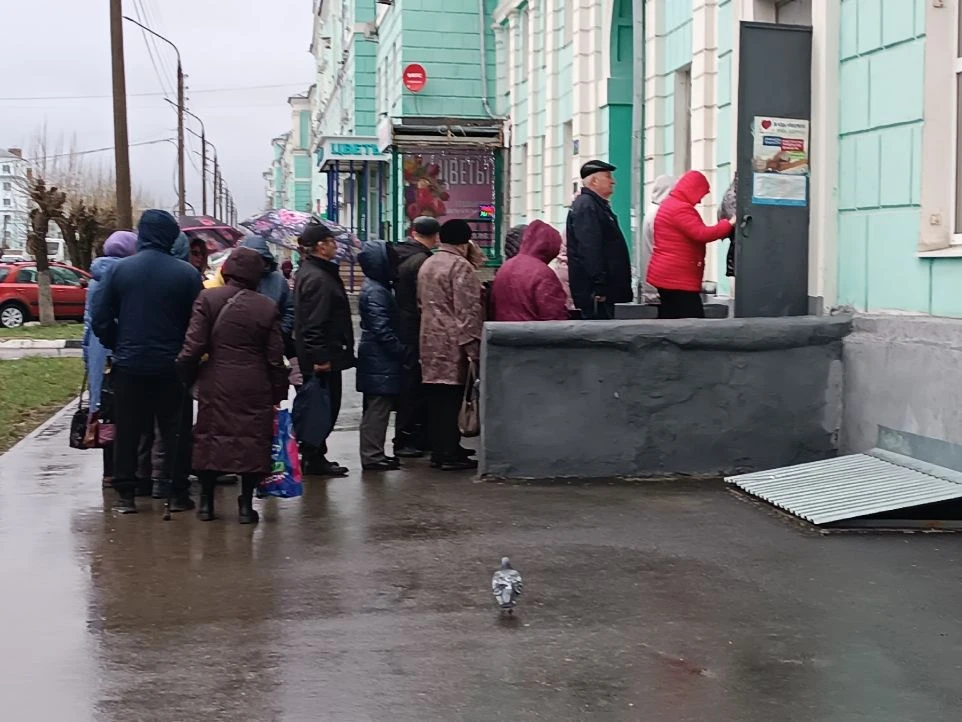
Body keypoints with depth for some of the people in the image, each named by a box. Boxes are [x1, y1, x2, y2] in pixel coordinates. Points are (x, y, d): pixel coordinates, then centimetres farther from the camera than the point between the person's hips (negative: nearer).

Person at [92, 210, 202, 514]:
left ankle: (126, 494, 12)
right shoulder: (187, 274, -9)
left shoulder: (119, 270, -4)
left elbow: (100, 319, -2)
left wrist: (118, 346, 12)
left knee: (127, 431, 10)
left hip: (129, 364, 1)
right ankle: (178, 493, 11)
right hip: (171, 366, -1)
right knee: (175, 431, 9)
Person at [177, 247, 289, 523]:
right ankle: (246, 504, 8)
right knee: (253, 441, 7)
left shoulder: (208, 299, -5)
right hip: (255, 387, 0)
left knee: (210, 438, 11)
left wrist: (184, 377, 4)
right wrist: (278, 393, 9)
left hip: (216, 384, 0)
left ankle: (206, 502, 17)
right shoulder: (268, 307, 0)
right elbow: (275, 358, 2)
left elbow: (193, 346, -9)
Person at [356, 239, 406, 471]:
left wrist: (399, 351, 15)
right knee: (378, 407, -6)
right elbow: (382, 330, -21)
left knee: (376, 407, 15)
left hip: (377, 357, 11)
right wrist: (402, 352, -15)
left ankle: (373, 453, 22)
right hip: (380, 358, -11)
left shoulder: (375, 287, 14)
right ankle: (372, 455, -2)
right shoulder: (376, 292, -18)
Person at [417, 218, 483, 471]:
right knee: (452, 398, -4)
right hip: (452, 342, -8)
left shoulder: (426, 265, 15)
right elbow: (468, 311, -16)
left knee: (435, 398, 11)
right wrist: (474, 348, -15)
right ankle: (450, 453, -2)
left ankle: (437, 450, 17)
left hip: (429, 340, 8)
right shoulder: (461, 266, -12)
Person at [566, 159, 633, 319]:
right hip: (595, 290, -11)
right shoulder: (586, 206, -13)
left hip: (603, 289, 11)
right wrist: (599, 286, -27)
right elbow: (589, 249, -23)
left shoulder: (597, 205, 21)